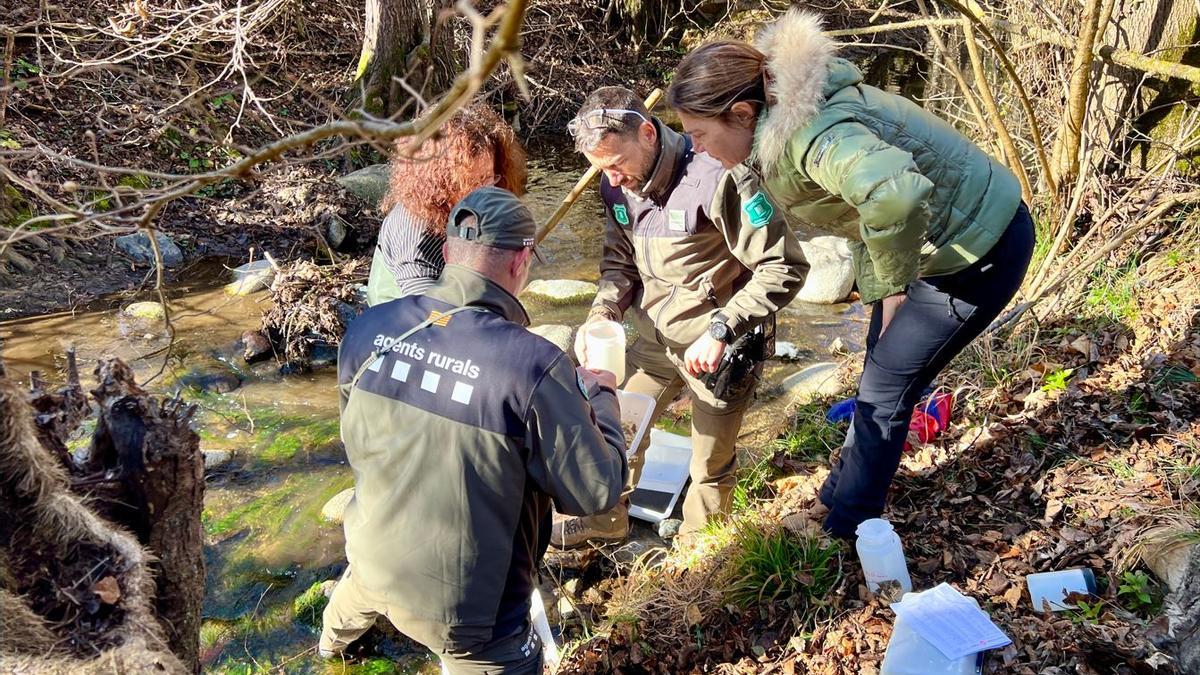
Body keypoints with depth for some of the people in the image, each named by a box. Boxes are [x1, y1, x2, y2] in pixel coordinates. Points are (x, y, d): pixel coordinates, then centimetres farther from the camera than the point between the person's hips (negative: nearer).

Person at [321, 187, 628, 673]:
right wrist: (599, 397, -3)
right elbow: (597, 492, -20)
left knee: (360, 591, 39)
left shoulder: (368, 328, -15)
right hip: (463, 604, -6)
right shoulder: (533, 364, -31)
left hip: (373, 556, 7)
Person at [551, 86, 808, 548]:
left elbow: (783, 268, -24)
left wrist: (720, 332, -27)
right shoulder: (617, 186, -2)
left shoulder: (715, 177, -26)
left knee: (710, 469, 8)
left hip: (720, 348, -6)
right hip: (655, 338, 6)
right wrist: (604, 311, -8)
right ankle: (605, 519, 39)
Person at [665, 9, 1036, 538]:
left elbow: (897, 195, -53)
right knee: (882, 373, 22)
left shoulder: (810, 130, -34)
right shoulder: (781, 117, -4)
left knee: (885, 389, 0)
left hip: (979, 250, -9)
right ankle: (838, 497, 42)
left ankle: (843, 531, 18)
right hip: (936, 241, 9)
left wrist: (891, 283, -35)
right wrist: (877, 284, 4)